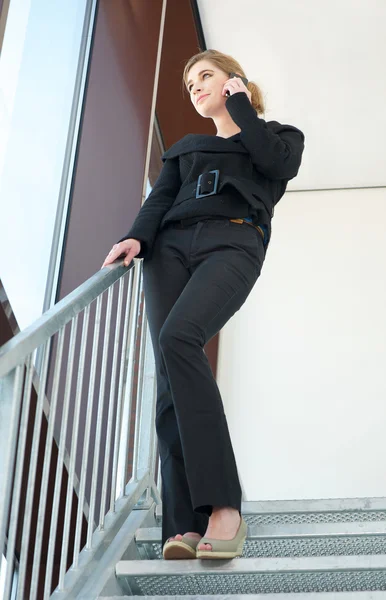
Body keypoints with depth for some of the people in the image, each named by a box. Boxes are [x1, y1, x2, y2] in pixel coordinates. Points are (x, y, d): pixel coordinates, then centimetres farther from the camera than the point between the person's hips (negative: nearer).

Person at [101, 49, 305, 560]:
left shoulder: (278, 134, 24)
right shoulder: (186, 148, 33)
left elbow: (279, 163, 0)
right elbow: (160, 200, 16)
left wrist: (240, 105, 13)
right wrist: (136, 237, -5)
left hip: (233, 245, -4)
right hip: (171, 248, 5)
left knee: (179, 338, -33)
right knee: (169, 380, -16)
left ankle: (223, 504, -34)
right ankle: (185, 524, -22)